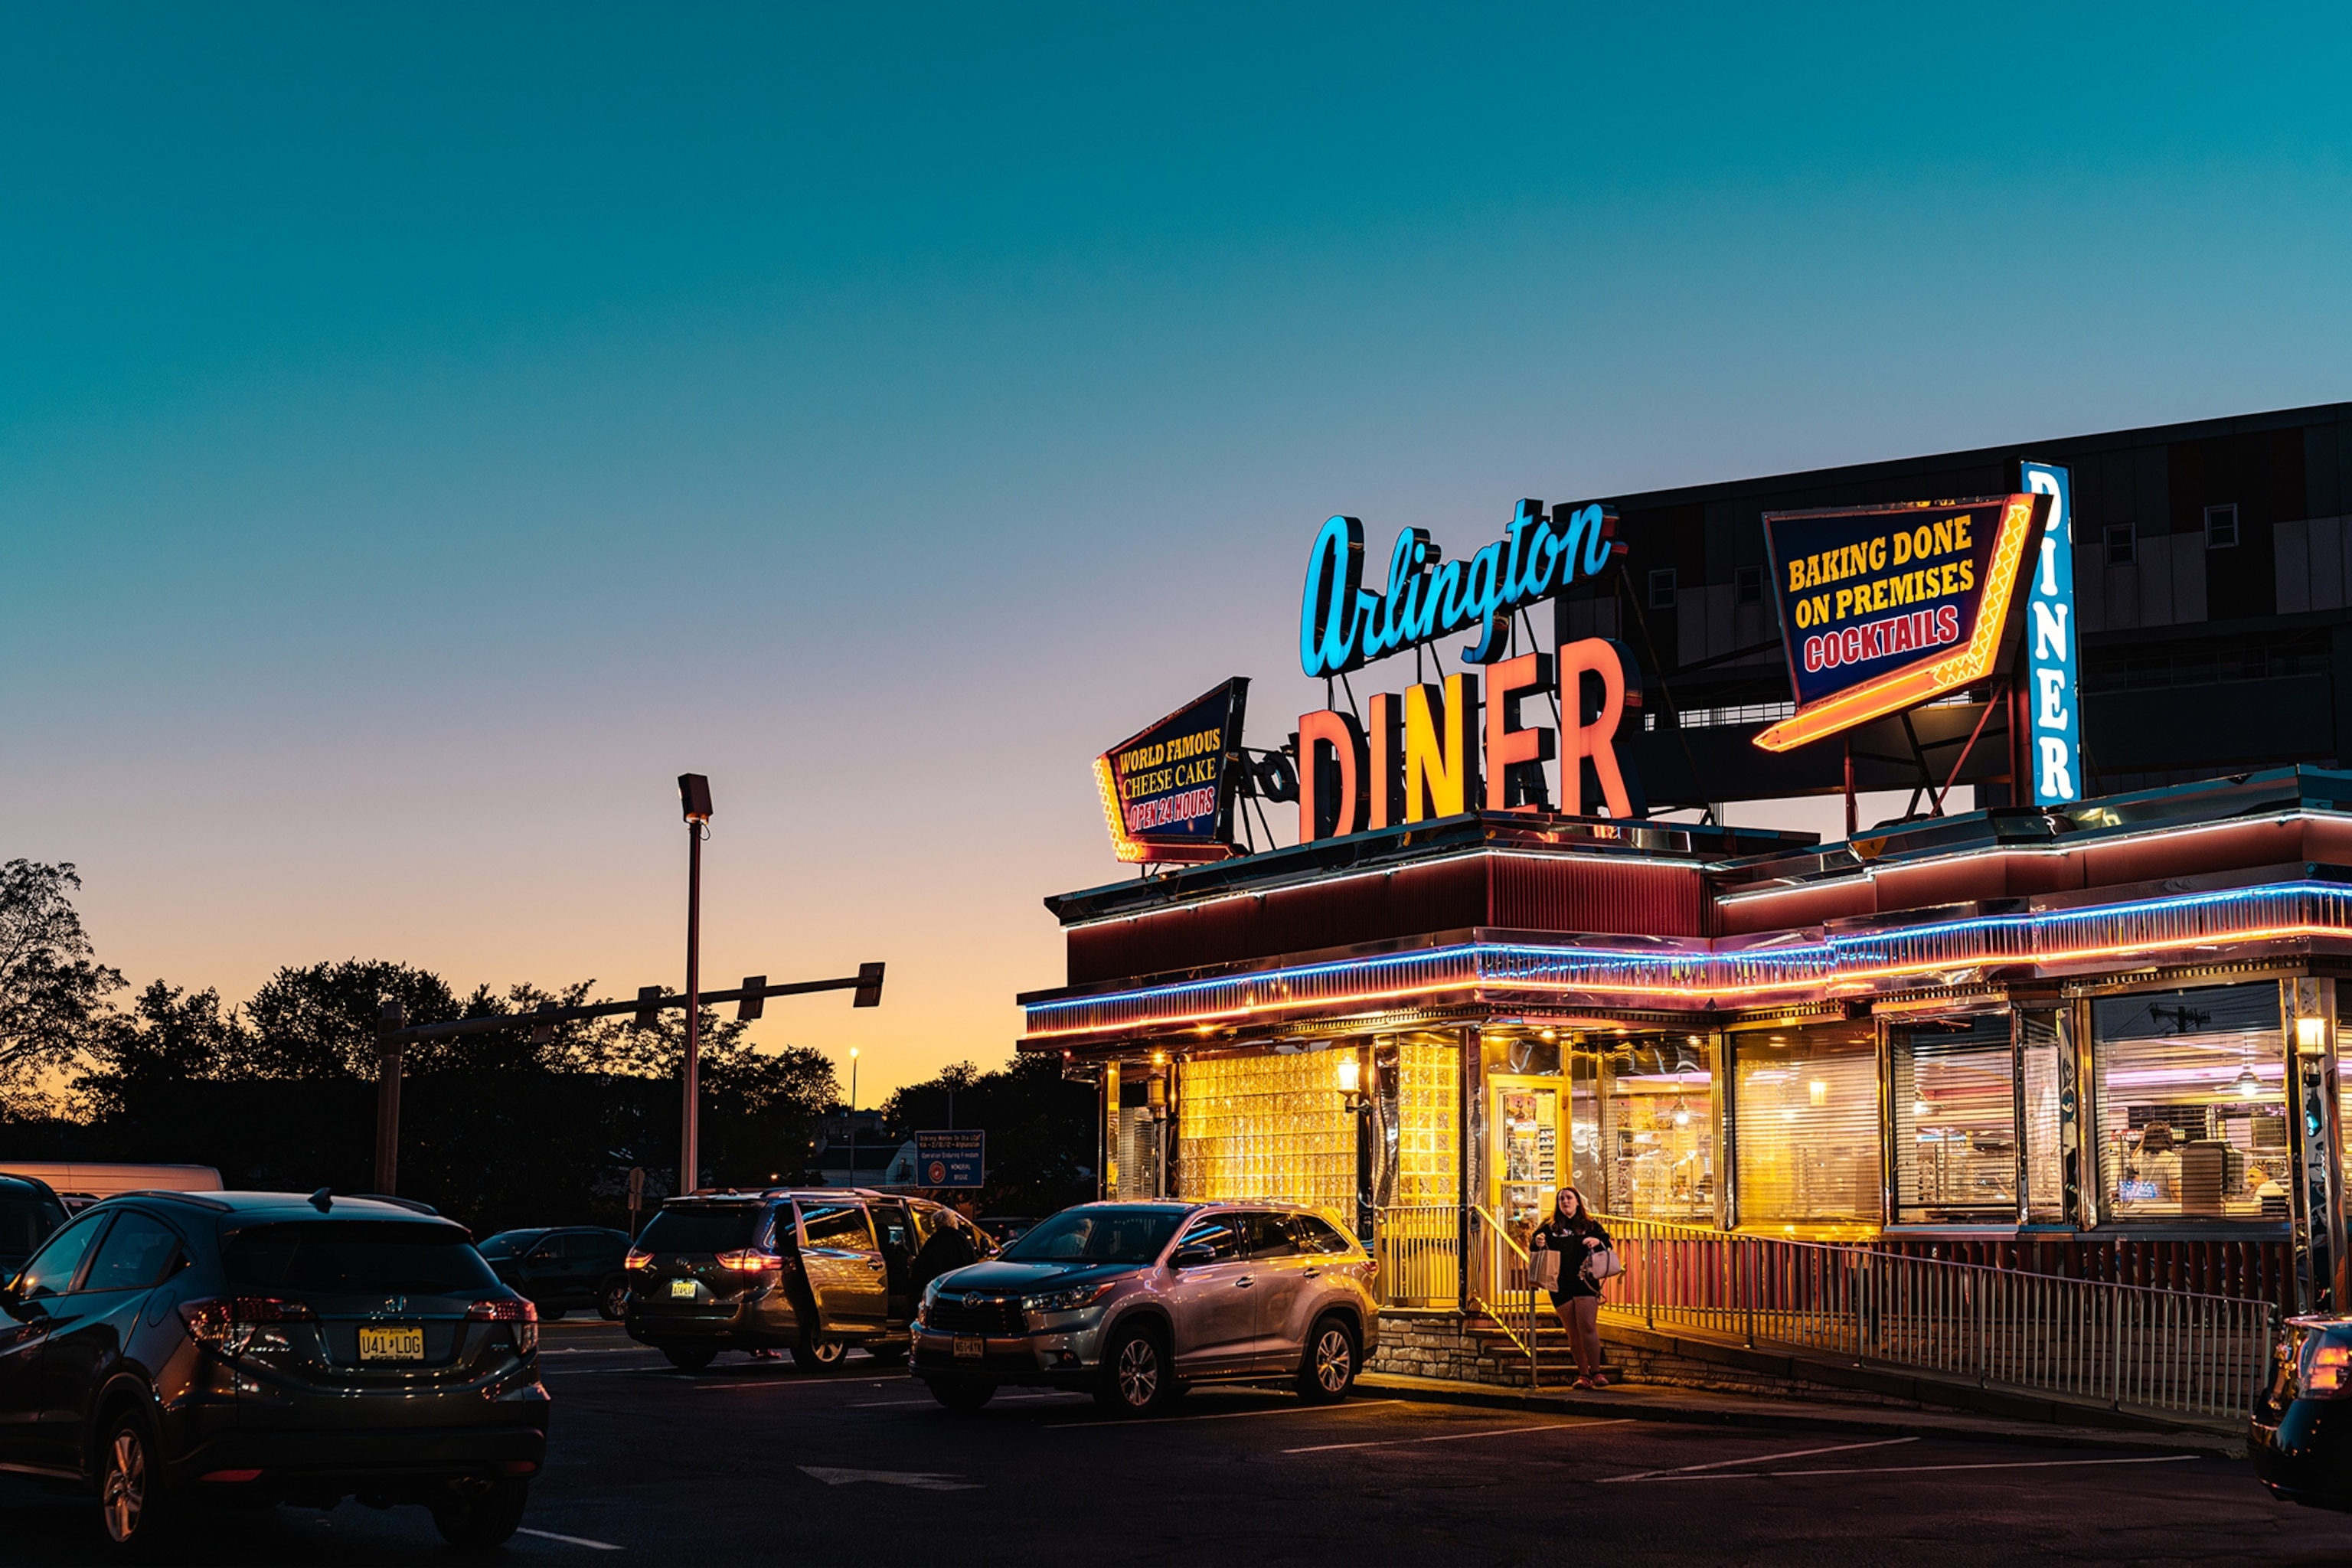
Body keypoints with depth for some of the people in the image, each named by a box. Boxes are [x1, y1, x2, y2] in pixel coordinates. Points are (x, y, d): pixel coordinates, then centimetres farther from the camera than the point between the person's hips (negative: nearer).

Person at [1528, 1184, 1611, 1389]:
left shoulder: (1590, 1225, 11)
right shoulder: (1550, 1228, 11)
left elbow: (1607, 1244, 8)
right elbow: (1534, 1249, 10)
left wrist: (1598, 1241, -14)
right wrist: (1538, 1243, -13)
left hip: (1585, 1283, -2)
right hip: (1560, 1287, 2)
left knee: (1588, 1328, -11)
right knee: (1573, 1333, 5)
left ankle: (1595, 1372, -7)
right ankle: (1583, 1374, 11)